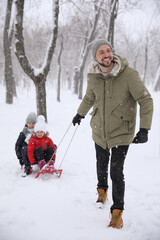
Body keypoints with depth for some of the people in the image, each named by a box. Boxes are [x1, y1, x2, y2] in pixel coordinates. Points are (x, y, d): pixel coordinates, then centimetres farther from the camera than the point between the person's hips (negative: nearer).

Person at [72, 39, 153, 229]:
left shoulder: (128, 74, -21)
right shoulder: (93, 77, -8)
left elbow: (146, 101, -15)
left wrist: (144, 129, -22)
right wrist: (80, 114, 28)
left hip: (121, 133, -4)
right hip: (99, 131, 4)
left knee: (116, 172, -7)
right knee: (101, 164, 22)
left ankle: (117, 211, 12)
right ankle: (102, 189, 52)